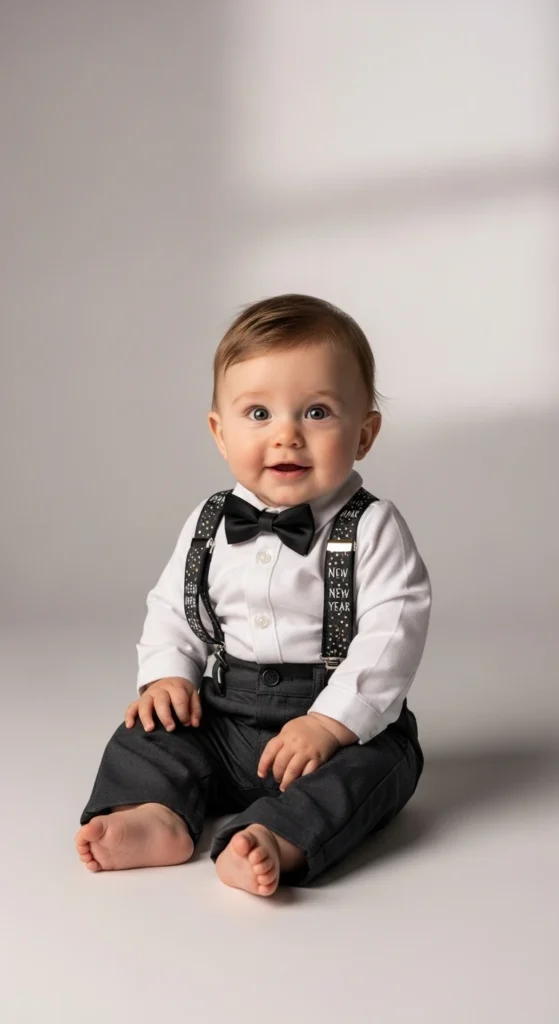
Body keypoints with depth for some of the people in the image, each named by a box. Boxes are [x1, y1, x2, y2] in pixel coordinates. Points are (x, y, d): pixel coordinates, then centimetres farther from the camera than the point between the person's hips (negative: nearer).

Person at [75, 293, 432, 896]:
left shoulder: (371, 529, -11)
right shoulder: (208, 526, 3)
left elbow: (392, 634, -18)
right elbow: (172, 608, 13)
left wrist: (331, 722, -26)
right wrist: (168, 675, -6)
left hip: (346, 721, -4)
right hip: (222, 718, 5)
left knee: (380, 760, -30)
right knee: (146, 731, -10)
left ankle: (278, 838, -48)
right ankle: (157, 813, -32)